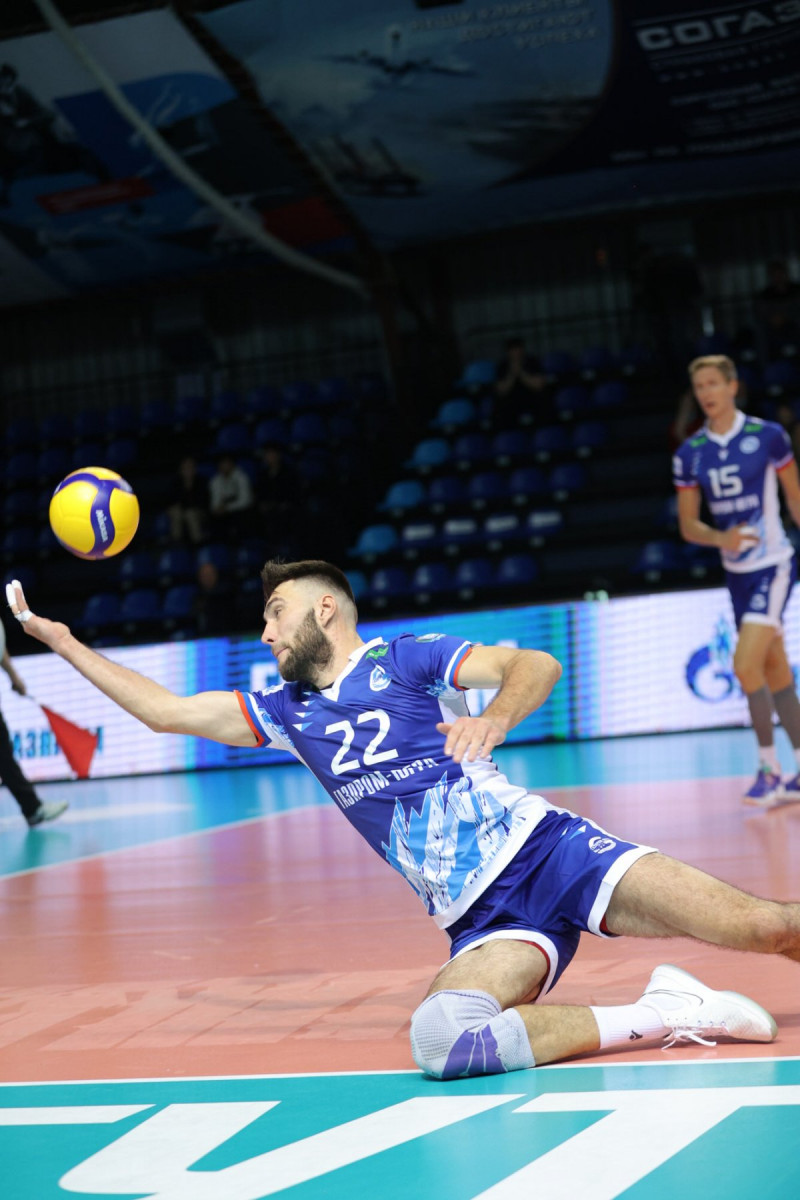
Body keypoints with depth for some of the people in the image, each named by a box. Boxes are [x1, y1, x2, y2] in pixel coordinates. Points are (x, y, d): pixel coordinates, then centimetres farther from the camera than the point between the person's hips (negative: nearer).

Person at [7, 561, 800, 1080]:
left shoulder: (406, 659, 4)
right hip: (485, 922, 4)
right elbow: (167, 711, 24)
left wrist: (496, 717, -30)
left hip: (544, 846, -3)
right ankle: (665, 1015, -20)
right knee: (439, 1039, -32)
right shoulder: (286, 711, 19)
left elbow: (536, 665, -9)